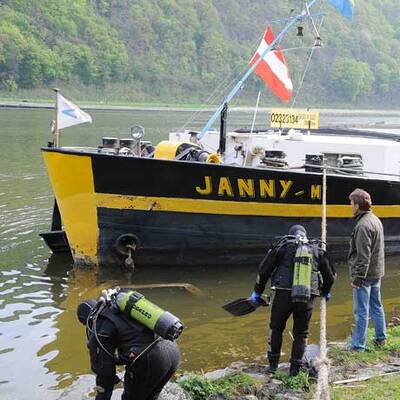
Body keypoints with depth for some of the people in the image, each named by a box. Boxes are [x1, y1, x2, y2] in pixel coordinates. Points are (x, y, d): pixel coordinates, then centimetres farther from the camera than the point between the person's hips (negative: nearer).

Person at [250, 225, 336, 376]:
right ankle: (295, 368, 16)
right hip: (307, 297, 1)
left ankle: (273, 363, 20)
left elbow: (264, 270, 10)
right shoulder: (317, 250, 16)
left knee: (276, 328, 17)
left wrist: (257, 291, 21)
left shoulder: (282, 246, 10)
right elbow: (330, 275, 23)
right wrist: (326, 292, 42)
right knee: (301, 332, 15)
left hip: (284, 294, -1)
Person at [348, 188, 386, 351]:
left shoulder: (363, 226, -21)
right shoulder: (375, 220, 10)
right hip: (376, 272, 10)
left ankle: (358, 345, 3)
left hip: (365, 275, -10)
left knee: (361, 311, -3)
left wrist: (357, 277, -19)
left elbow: (363, 255, -23)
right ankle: (380, 338, 30)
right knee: (376, 306, 20)